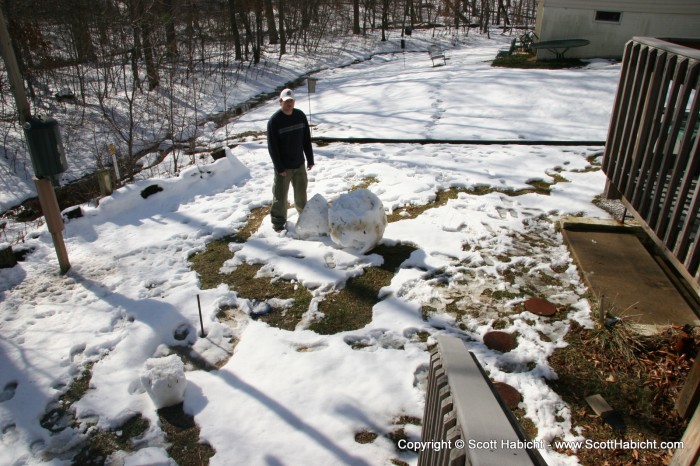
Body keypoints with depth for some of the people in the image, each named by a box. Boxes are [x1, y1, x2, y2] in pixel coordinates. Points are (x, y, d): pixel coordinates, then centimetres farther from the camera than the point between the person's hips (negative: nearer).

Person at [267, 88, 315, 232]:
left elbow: (306, 139, 8)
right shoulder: (274, 121, -14)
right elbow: (272, 146, -13)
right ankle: (278, 221, 18)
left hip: (299, 164, 4)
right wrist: (279, 167, -15)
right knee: (280, 194, 3)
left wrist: (310, 159, 7)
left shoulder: (300, 116, 1)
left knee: (301, 191, 16)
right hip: (283, 167, -4)